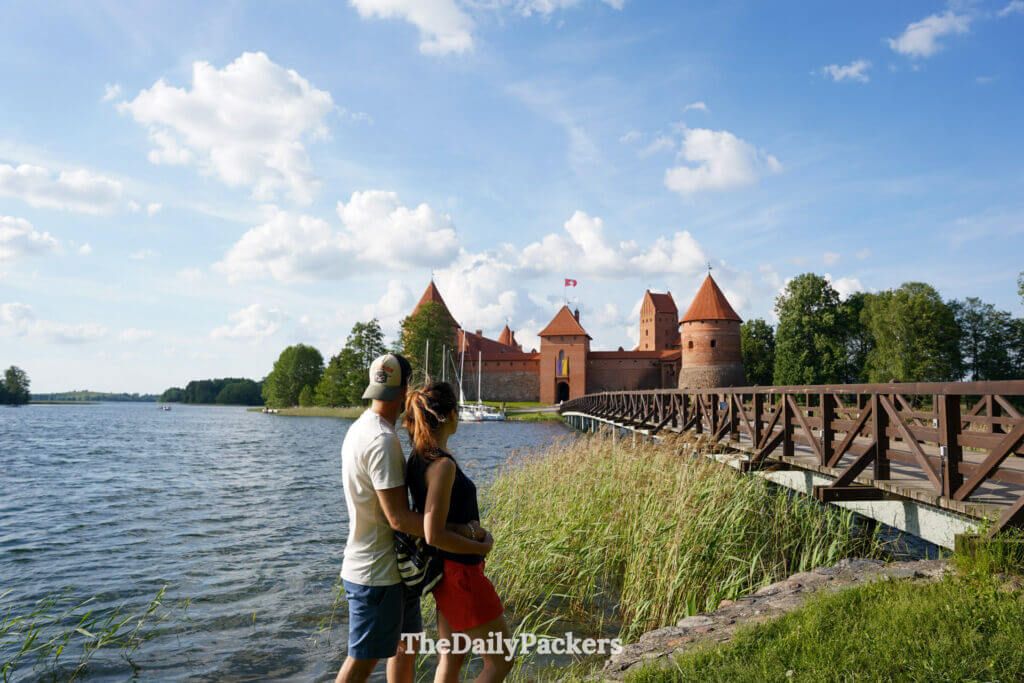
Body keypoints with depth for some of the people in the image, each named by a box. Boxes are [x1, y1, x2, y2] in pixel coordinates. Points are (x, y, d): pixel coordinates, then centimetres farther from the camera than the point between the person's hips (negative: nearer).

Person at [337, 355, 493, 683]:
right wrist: (470, 544, -25)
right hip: (376, 573, -10)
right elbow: (399, 518, -28)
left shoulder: (360, 428, 8)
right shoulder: (381, 441, -24)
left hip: (393, 567, 10)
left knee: (406, 643, 20)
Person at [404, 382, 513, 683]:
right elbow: (434, 536, -27)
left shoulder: (419, 457, 4)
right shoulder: (442, 465, -25)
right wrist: (480, 542, -13)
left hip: (446, 570, 9)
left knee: (452, 658, 20)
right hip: (460, 573, -9)